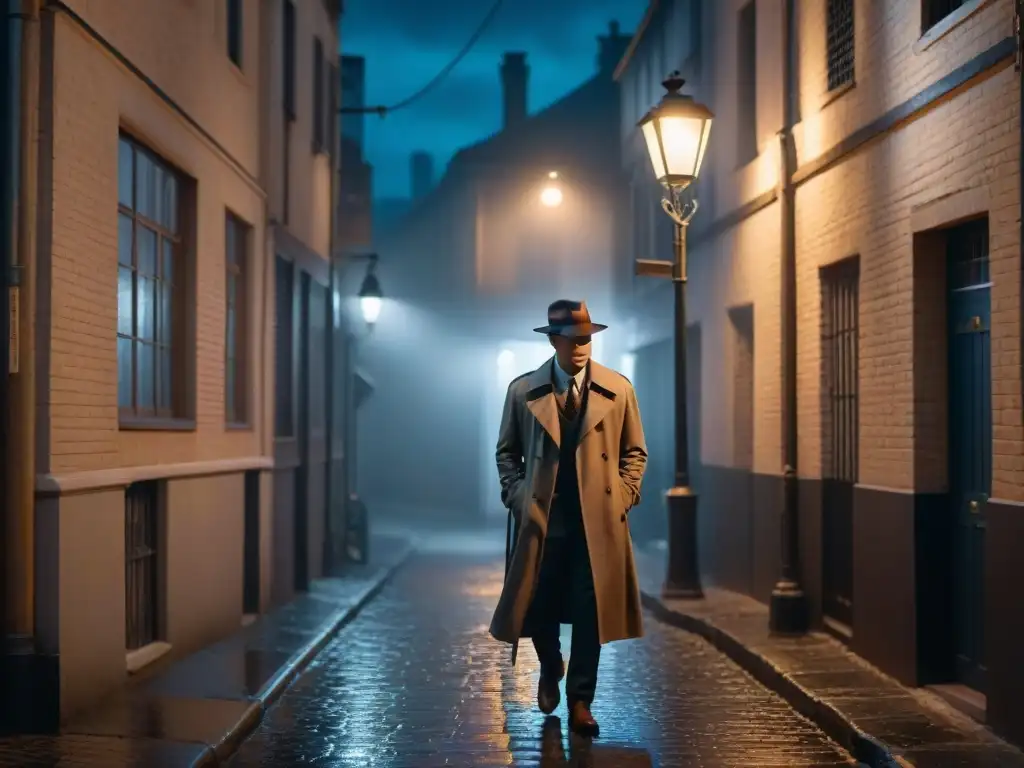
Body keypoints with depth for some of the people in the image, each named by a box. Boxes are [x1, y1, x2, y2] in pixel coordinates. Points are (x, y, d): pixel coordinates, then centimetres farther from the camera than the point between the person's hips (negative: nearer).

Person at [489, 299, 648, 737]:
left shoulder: (618, 389, 3)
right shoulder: (523, 391, 2)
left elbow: (634, 451, 10)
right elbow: (507, 451, 11)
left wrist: (623, 496, 0)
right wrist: (517, 495, -1)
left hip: (599, 521, 0)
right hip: (541, 519, 0)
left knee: (590, 612, 0)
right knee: (538, 607, 5)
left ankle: (580, 701, 12)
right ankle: (550, 670, 36)